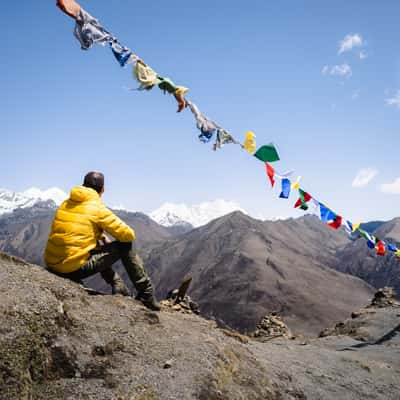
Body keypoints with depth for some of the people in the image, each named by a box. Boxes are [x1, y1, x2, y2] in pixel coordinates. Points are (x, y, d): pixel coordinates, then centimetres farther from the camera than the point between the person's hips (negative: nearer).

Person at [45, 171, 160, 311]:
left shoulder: (65, 204, 11)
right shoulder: (98, 209, -9)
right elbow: (129, 235, -5)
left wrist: (101, 237, 21)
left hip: (52, 265, 8)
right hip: (75, 269, -8)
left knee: (99, 248, 32)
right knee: (125, 246, 1)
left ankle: (118, 287, 29)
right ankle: (146, 296, 8)